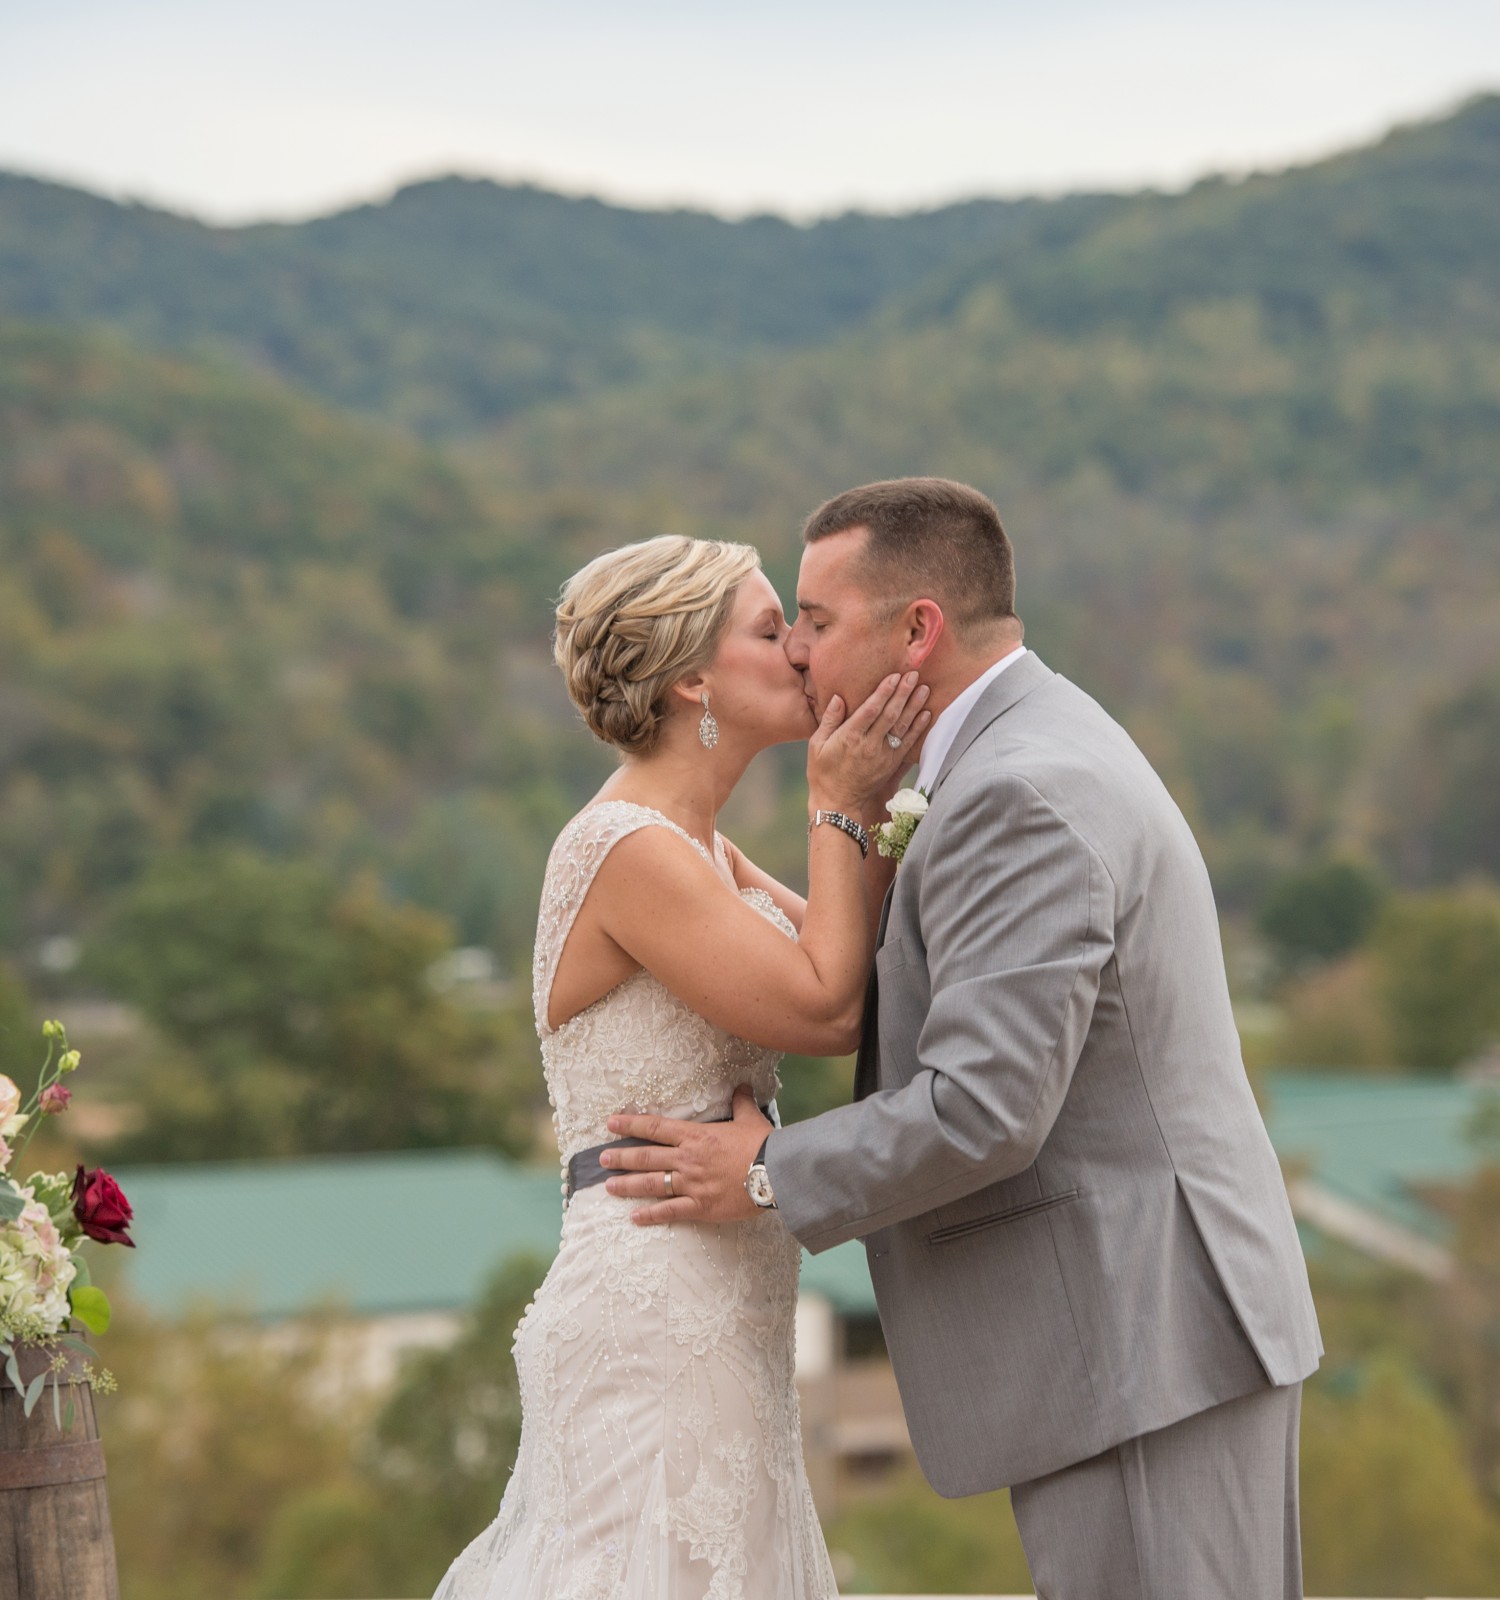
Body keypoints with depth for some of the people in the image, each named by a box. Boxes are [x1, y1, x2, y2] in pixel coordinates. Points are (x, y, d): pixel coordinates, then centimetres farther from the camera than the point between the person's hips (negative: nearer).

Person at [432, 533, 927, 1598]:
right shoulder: (631, 850, -16)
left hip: (719, 1302, 10)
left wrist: (889, 796, 3)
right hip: (657, 1301, -10)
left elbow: (864, 980, 8)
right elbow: (822, 1007, -16)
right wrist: (842, 810, -8)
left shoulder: (704, 853, 14)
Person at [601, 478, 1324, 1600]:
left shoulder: (1020, 796, -18)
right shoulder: (1053, 749, 16)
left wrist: (767, 1177, -10)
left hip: (1135, 1348, -11)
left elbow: (982, 1108, -23)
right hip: (1177, 1327, 11)